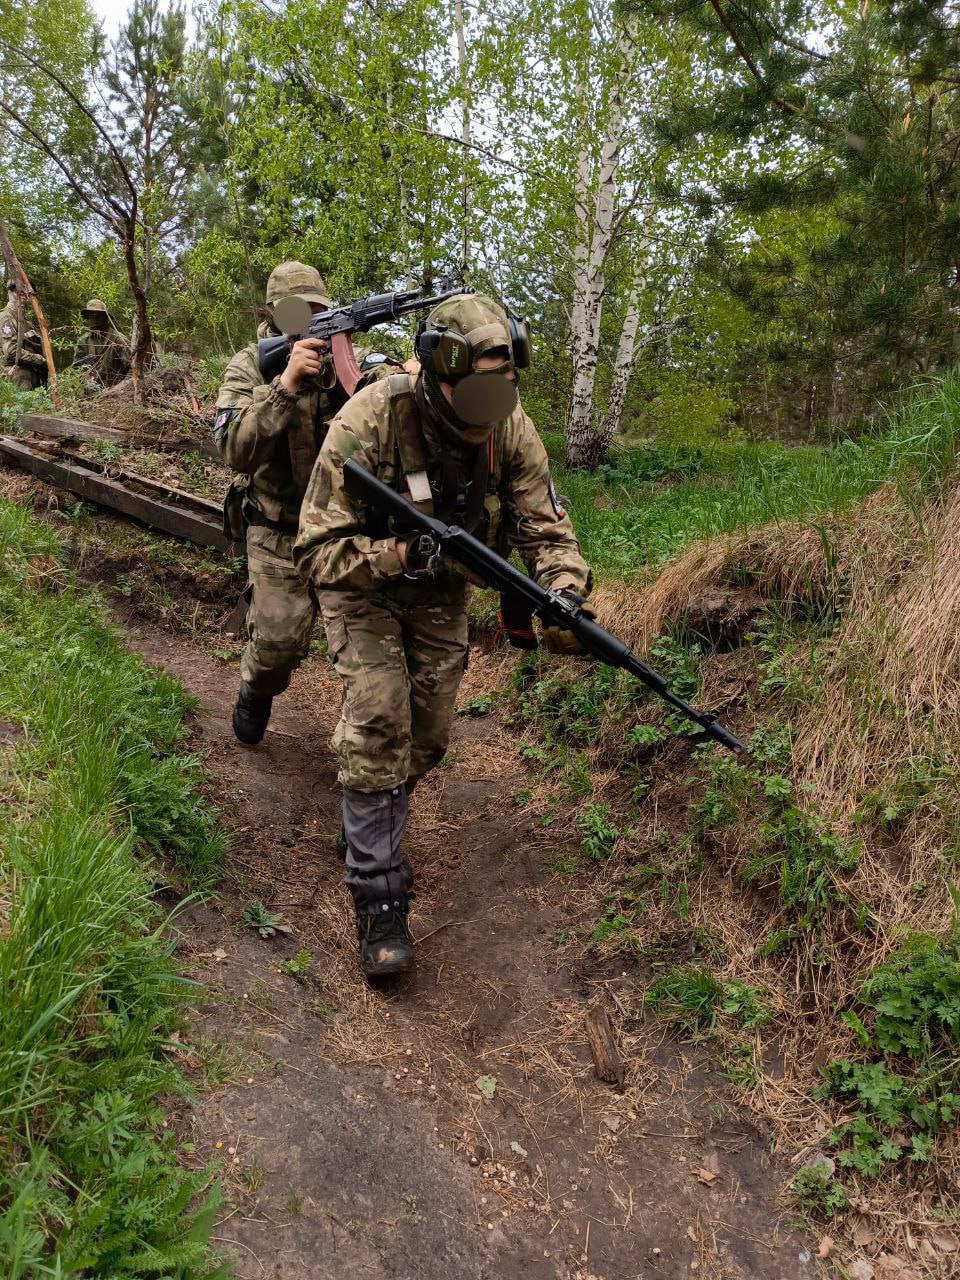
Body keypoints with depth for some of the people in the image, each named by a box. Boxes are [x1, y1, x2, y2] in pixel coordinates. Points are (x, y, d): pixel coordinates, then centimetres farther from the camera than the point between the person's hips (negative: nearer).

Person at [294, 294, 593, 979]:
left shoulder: (511, 429, -19)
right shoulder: (369, 422, -31)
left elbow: (547, 529, -15)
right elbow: (316, 551, -29)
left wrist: (564, 597, -35)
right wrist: (398, 553, -45)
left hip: (443, 592, 5)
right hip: (364, 586, -4)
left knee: (427, 737, 10)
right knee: (378, 732, -15)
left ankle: (366, 832, 39)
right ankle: (379, 900, -1)